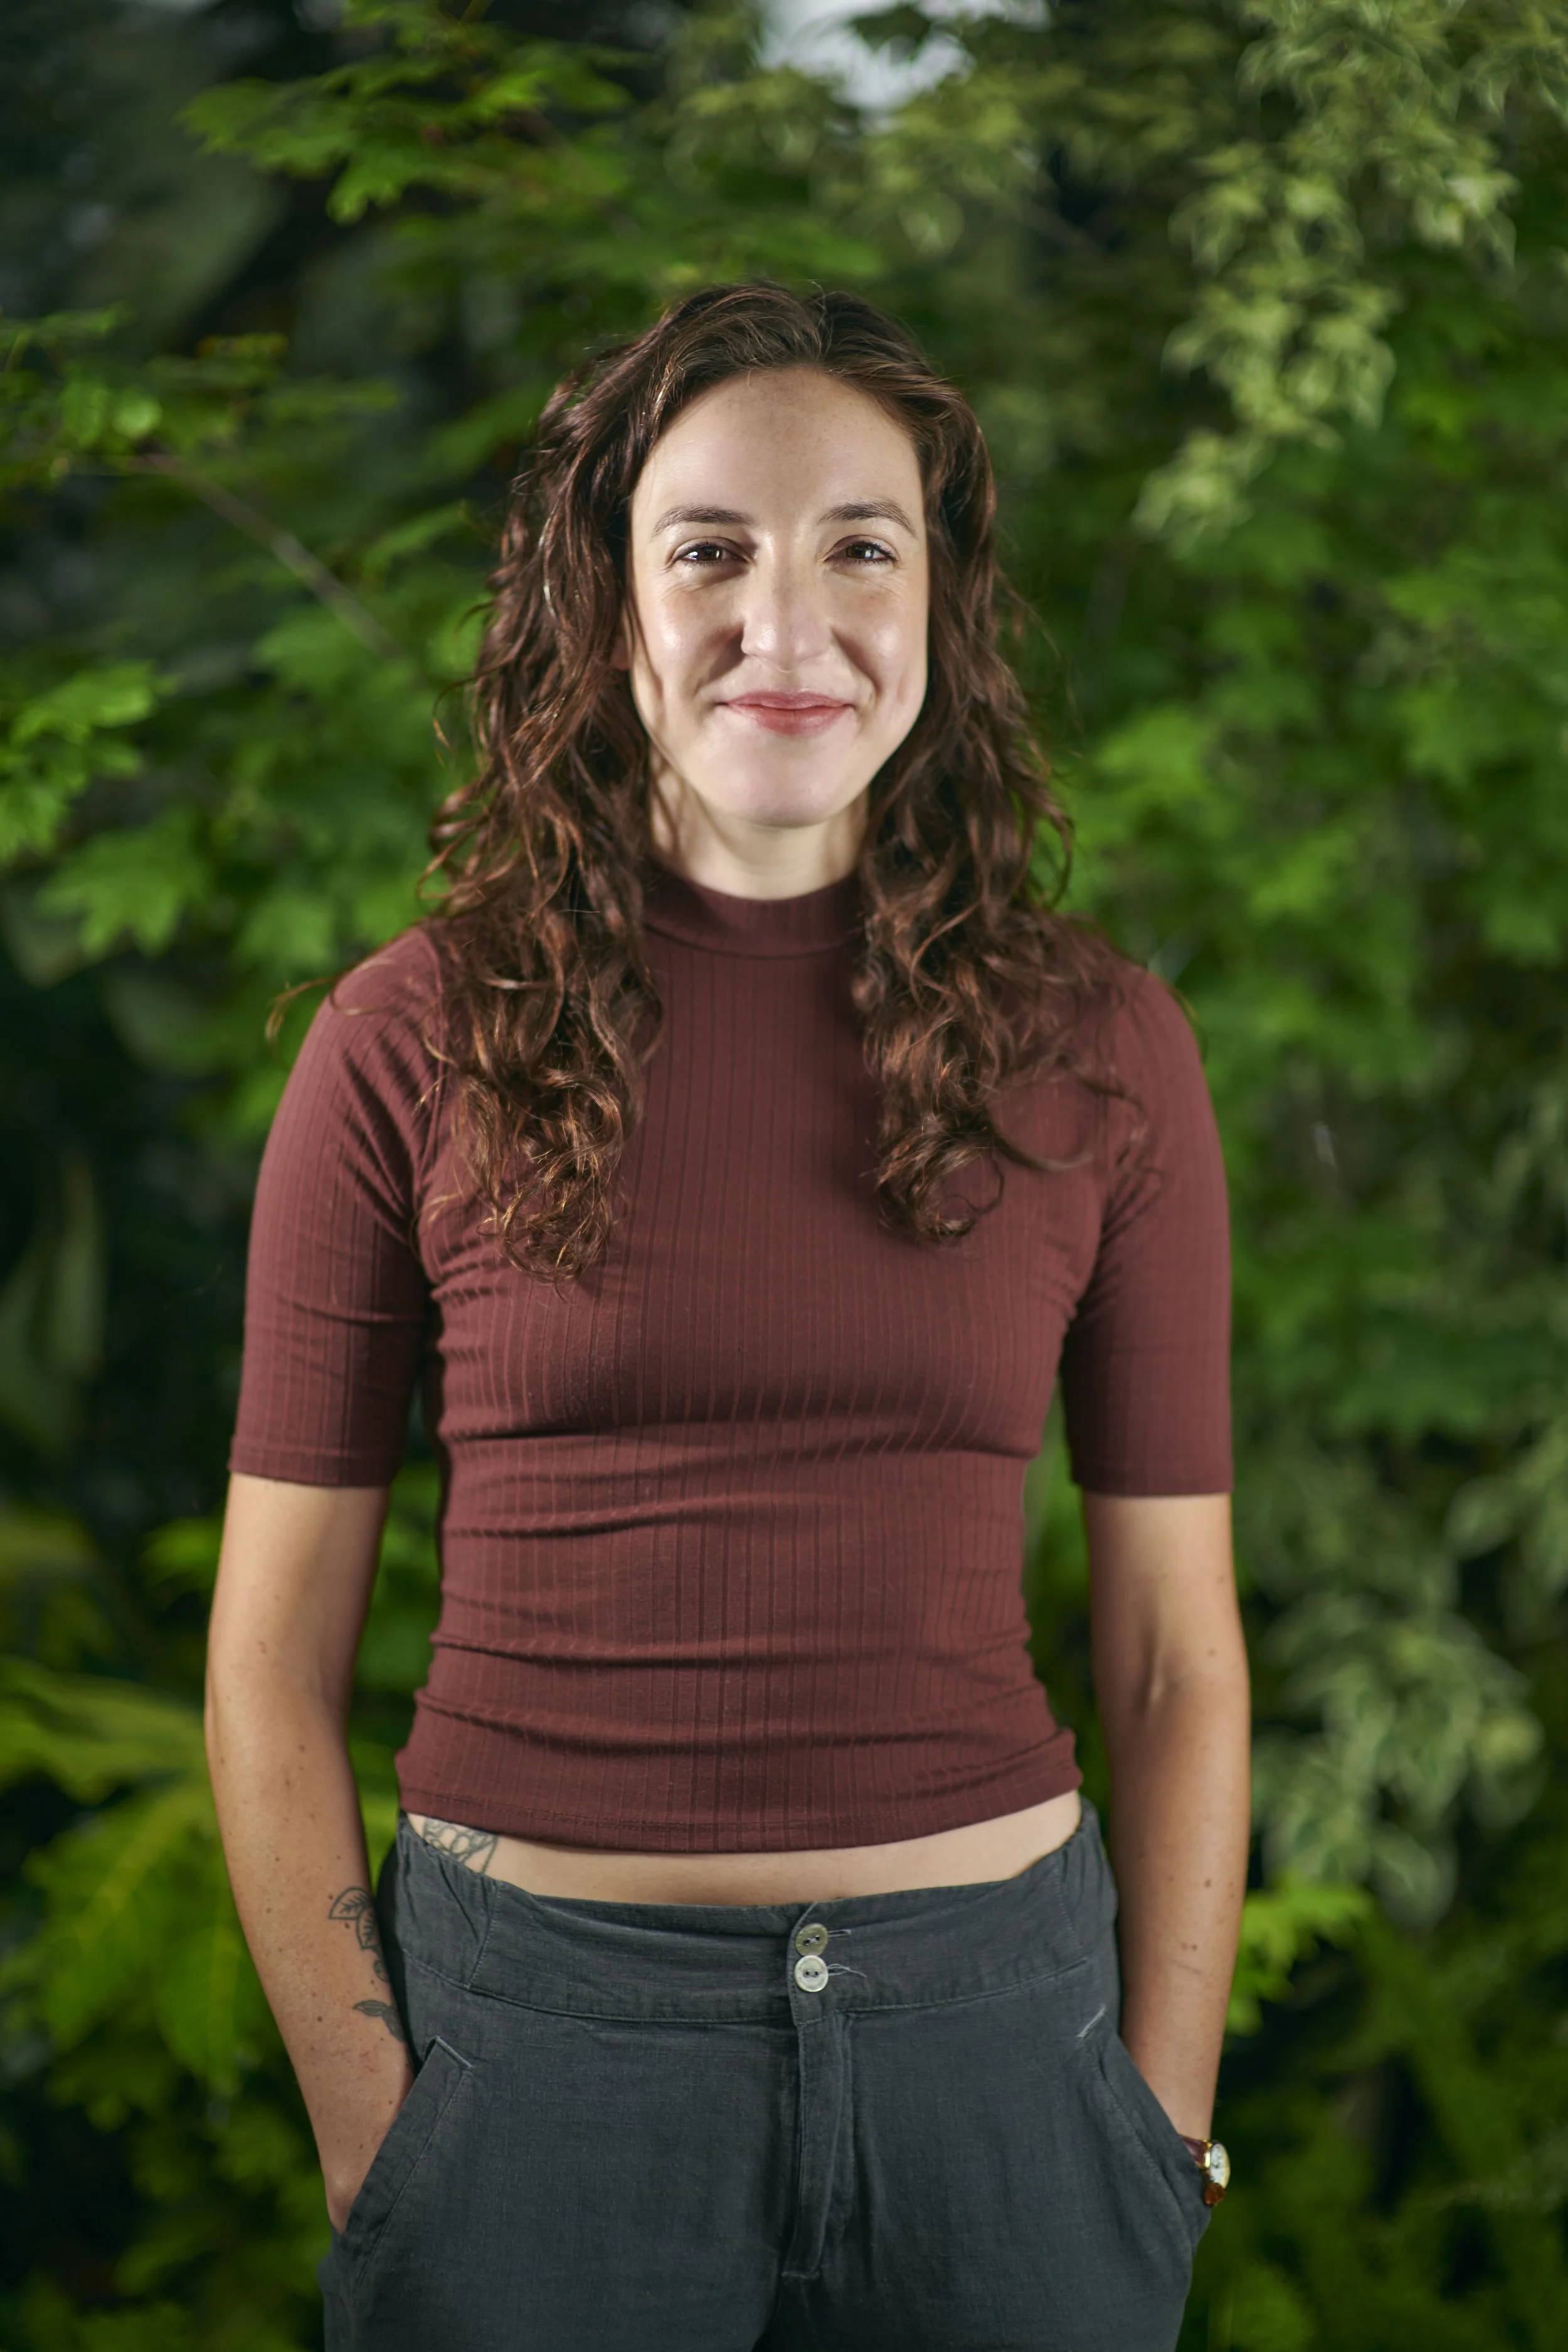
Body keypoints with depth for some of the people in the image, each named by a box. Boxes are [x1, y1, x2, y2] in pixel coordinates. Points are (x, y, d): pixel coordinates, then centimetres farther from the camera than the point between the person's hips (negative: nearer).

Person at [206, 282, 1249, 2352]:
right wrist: (369, 2124, -4)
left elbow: (1177, 1652, 4)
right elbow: (273, 1655, 0)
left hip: (986, 2023, 1)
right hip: (531, 2025, -1)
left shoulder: (1100, 1052, 1)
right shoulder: (415, 1044, -3)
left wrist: (1163, 2131, 1)